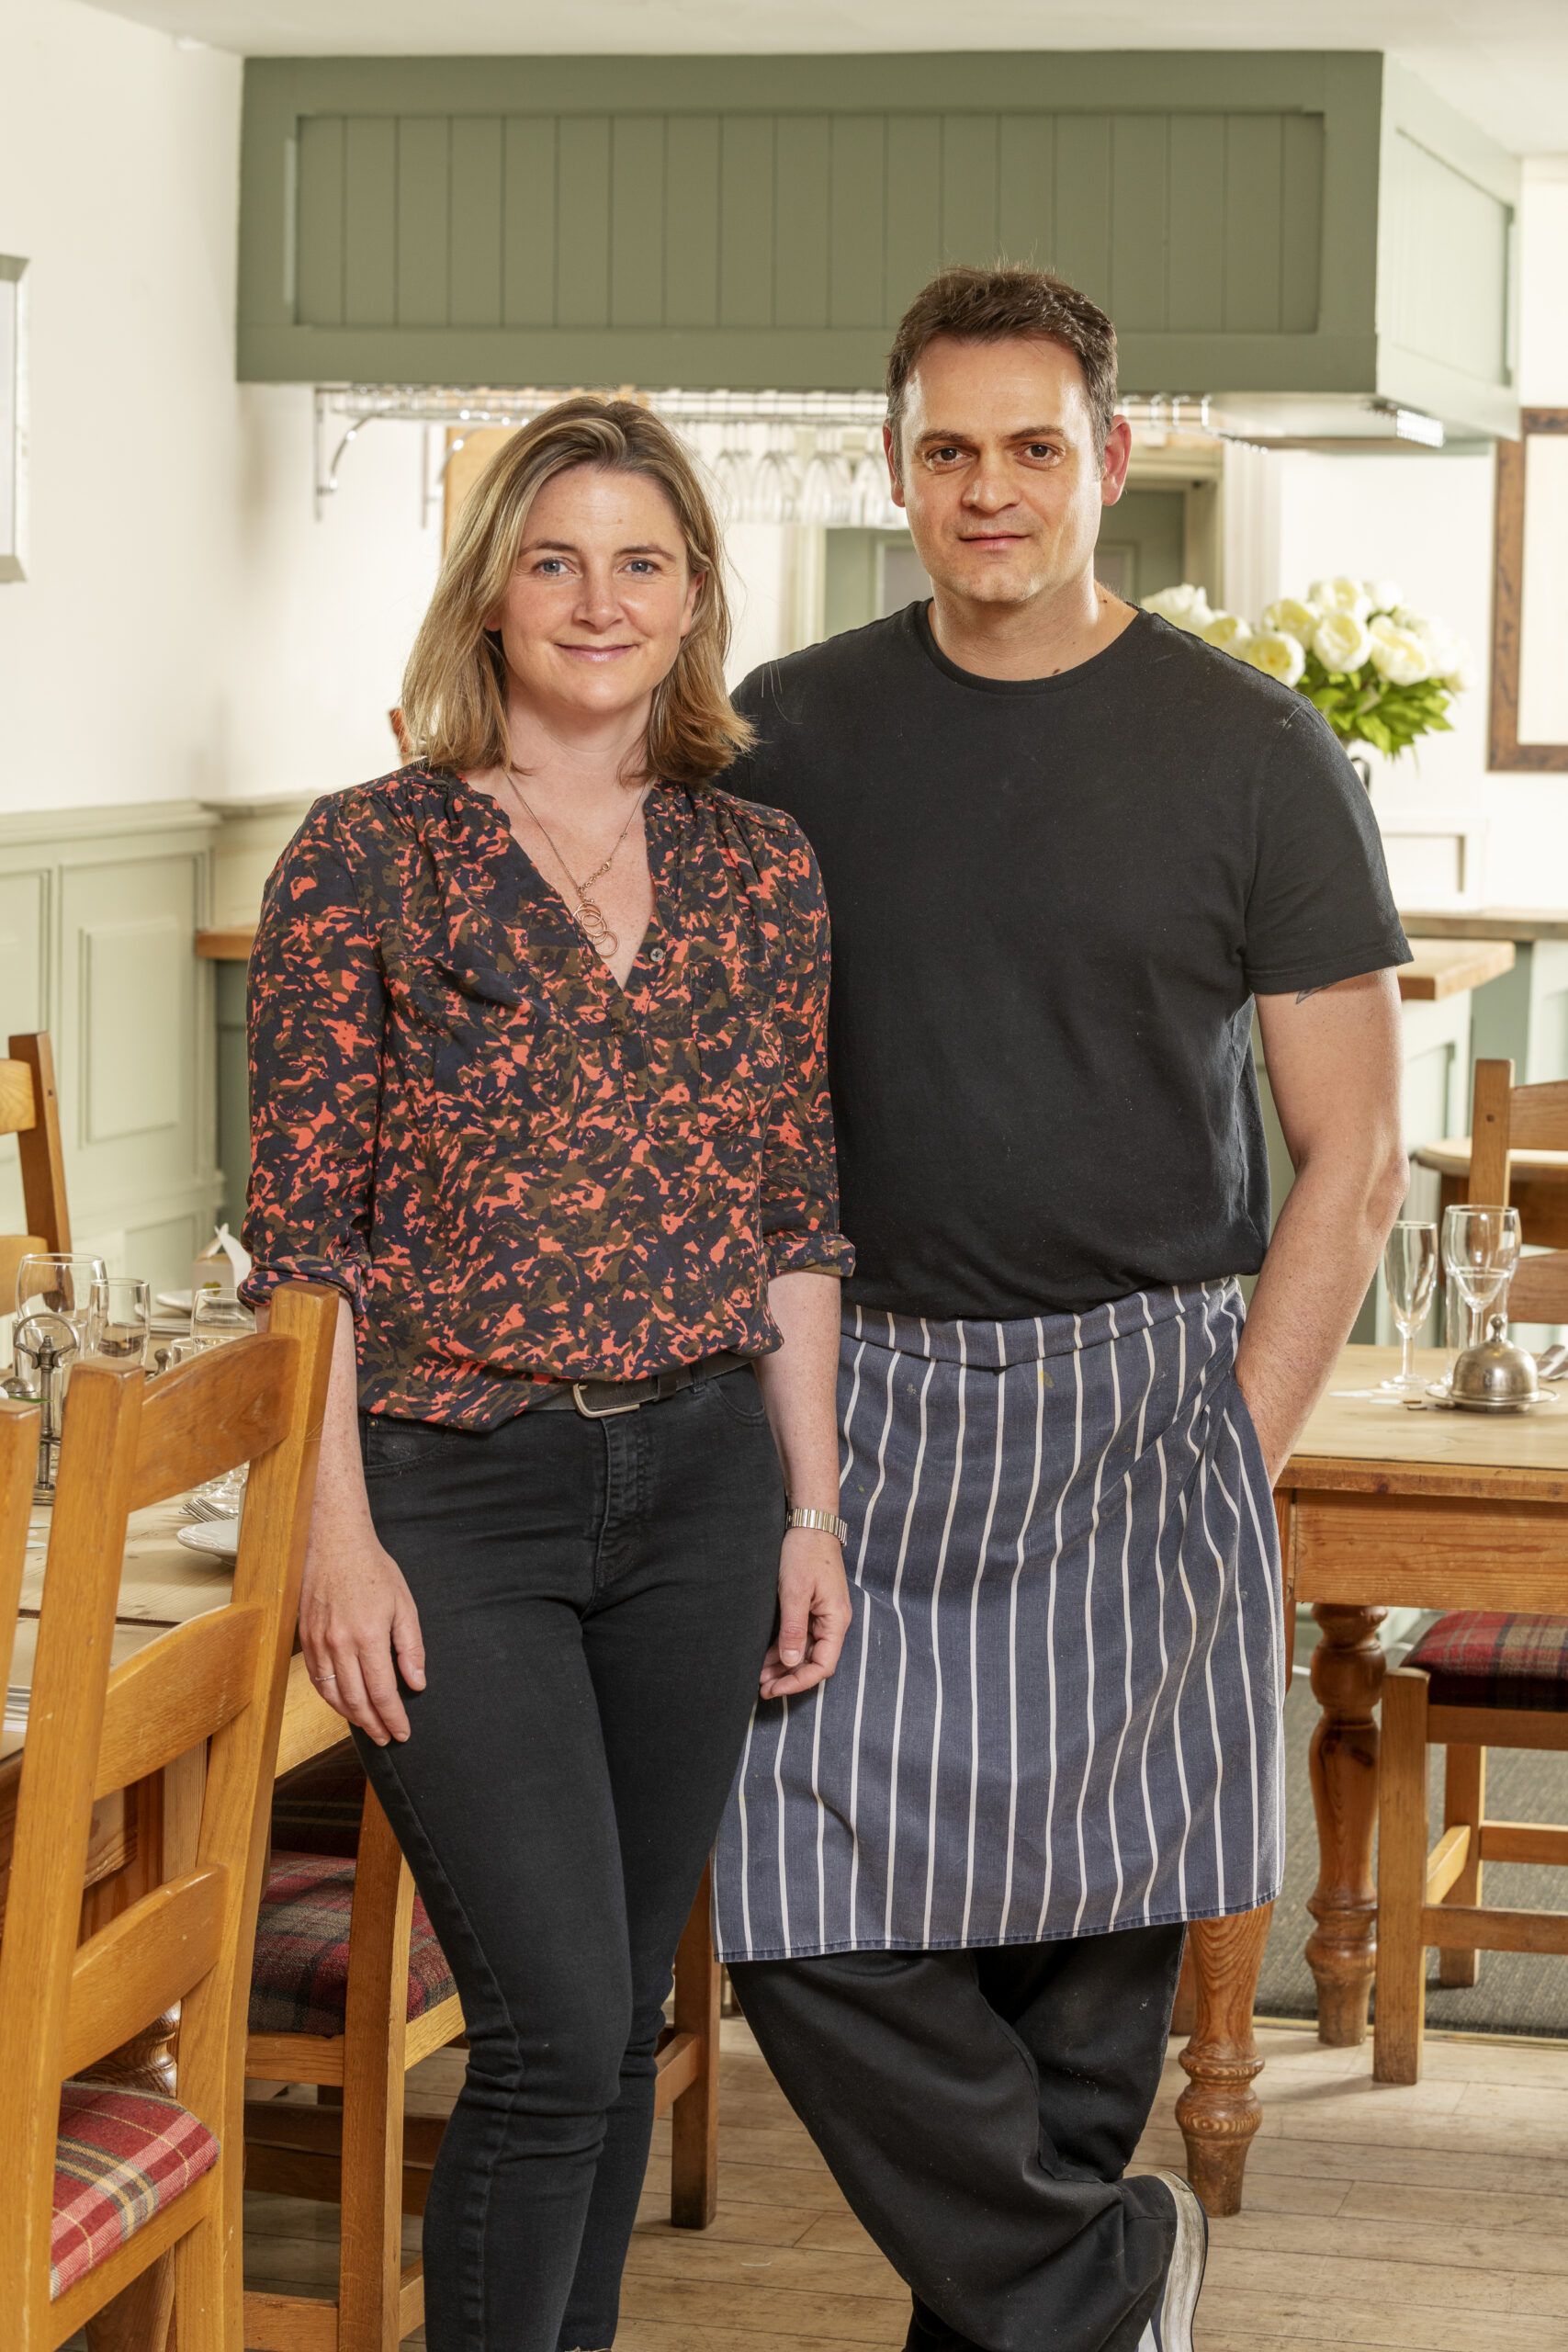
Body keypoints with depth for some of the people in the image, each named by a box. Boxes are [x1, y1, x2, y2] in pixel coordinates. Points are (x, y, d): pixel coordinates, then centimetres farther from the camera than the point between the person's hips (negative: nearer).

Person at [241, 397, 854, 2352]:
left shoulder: (760, 870, 7)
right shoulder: (369, 857, -5)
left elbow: (795, 1223, 11)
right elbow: (303, 1234, -6)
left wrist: (812, 1510, 8)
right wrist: (336, 1532, -11)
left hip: (700, 1484, 4)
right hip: (453, 1493, -4)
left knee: (617, 2018, 10)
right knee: (556, 2027, -9)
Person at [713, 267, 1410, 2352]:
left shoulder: (1252, 757, -1)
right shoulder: (789, 738, 6)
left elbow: (1352, 1152, 2)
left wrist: (1237, 1443, -5)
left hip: (1143, 1403, -2)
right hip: (854, 1397, 2)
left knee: (1090, 1928, 2)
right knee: (810, 1917, -6)